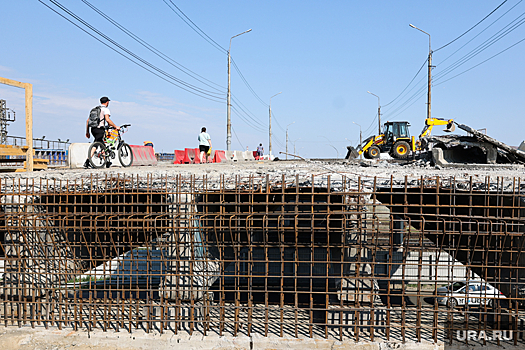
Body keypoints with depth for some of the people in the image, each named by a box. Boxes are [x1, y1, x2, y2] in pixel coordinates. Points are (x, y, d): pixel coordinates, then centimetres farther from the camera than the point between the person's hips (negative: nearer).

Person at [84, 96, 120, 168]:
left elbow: (88, 120, 19)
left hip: (93, 129, 8)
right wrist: (115, 126, -13)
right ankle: (87, 162, -12)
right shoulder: (105, 109, -1)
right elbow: (107, 119, -18)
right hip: (100, 129, -8)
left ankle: (107, 162, 20)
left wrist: (87, 132, 22)